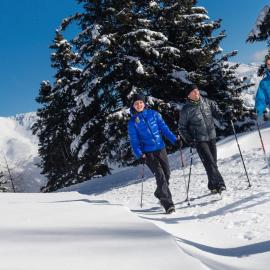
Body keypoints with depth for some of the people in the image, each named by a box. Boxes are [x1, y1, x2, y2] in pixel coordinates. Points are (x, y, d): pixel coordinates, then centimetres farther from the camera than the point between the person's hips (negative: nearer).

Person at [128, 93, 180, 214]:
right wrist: (139, 154, -13)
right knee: (160, 175, -13)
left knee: (167, 173, 8)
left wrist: (174, 139, -5)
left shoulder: (153, 114, 5)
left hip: (160, 148, 3)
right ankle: (168, 203, -11)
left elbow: (164, 128, 5)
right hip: (147, 152, -3)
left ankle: (160, 193, 34)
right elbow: (134, 141, -1)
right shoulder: (132, 122, -1)